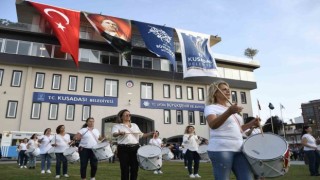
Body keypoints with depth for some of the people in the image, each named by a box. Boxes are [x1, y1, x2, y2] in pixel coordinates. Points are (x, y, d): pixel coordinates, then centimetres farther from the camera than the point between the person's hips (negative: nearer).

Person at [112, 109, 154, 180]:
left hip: (135, 148, 4)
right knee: (125, 169, 0)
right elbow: (114, 134, -17)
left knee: (135, 168, 6)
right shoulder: (117, 126, 2)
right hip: (124, 149, -4)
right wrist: (119, 133, -39)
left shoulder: (135, 125, 18)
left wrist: (151, 133, 7)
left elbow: (141, 135, 21)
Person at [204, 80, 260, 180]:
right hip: (220, 149, -7)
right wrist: (229, 112, -36)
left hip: (239, 149, 7)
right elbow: (213, 125, -23)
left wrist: (251, 124, 13)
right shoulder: (211, 107, -3)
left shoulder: (232, 108, 22)